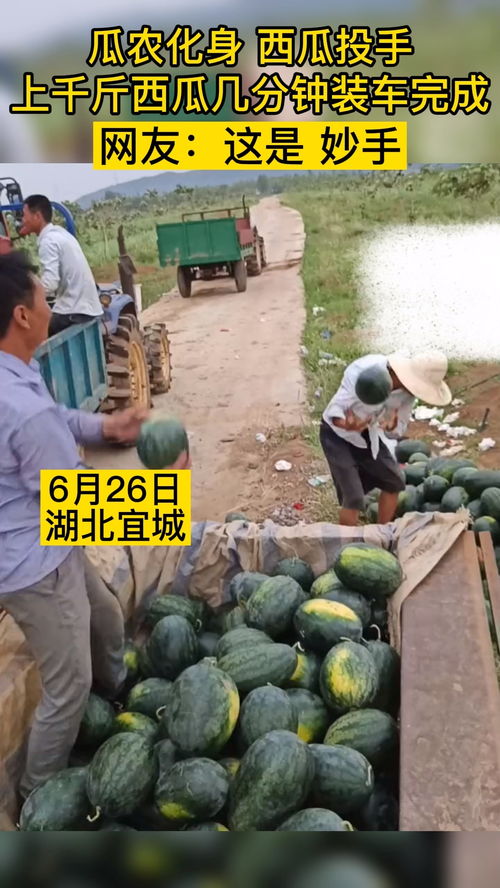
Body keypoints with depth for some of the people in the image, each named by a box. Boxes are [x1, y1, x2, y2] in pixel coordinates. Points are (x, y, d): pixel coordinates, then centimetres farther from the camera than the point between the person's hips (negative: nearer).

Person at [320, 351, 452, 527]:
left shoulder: (409, 390, -18)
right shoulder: (364, 371, -35)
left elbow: (398, 431, -10)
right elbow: (334, 409, -34)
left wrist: (392, 426, -35)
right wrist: (347, 425, -57)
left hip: (368, 433, 6)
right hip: (337, 433, -6)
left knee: (394, 482, 13)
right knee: (353, 499, -13)